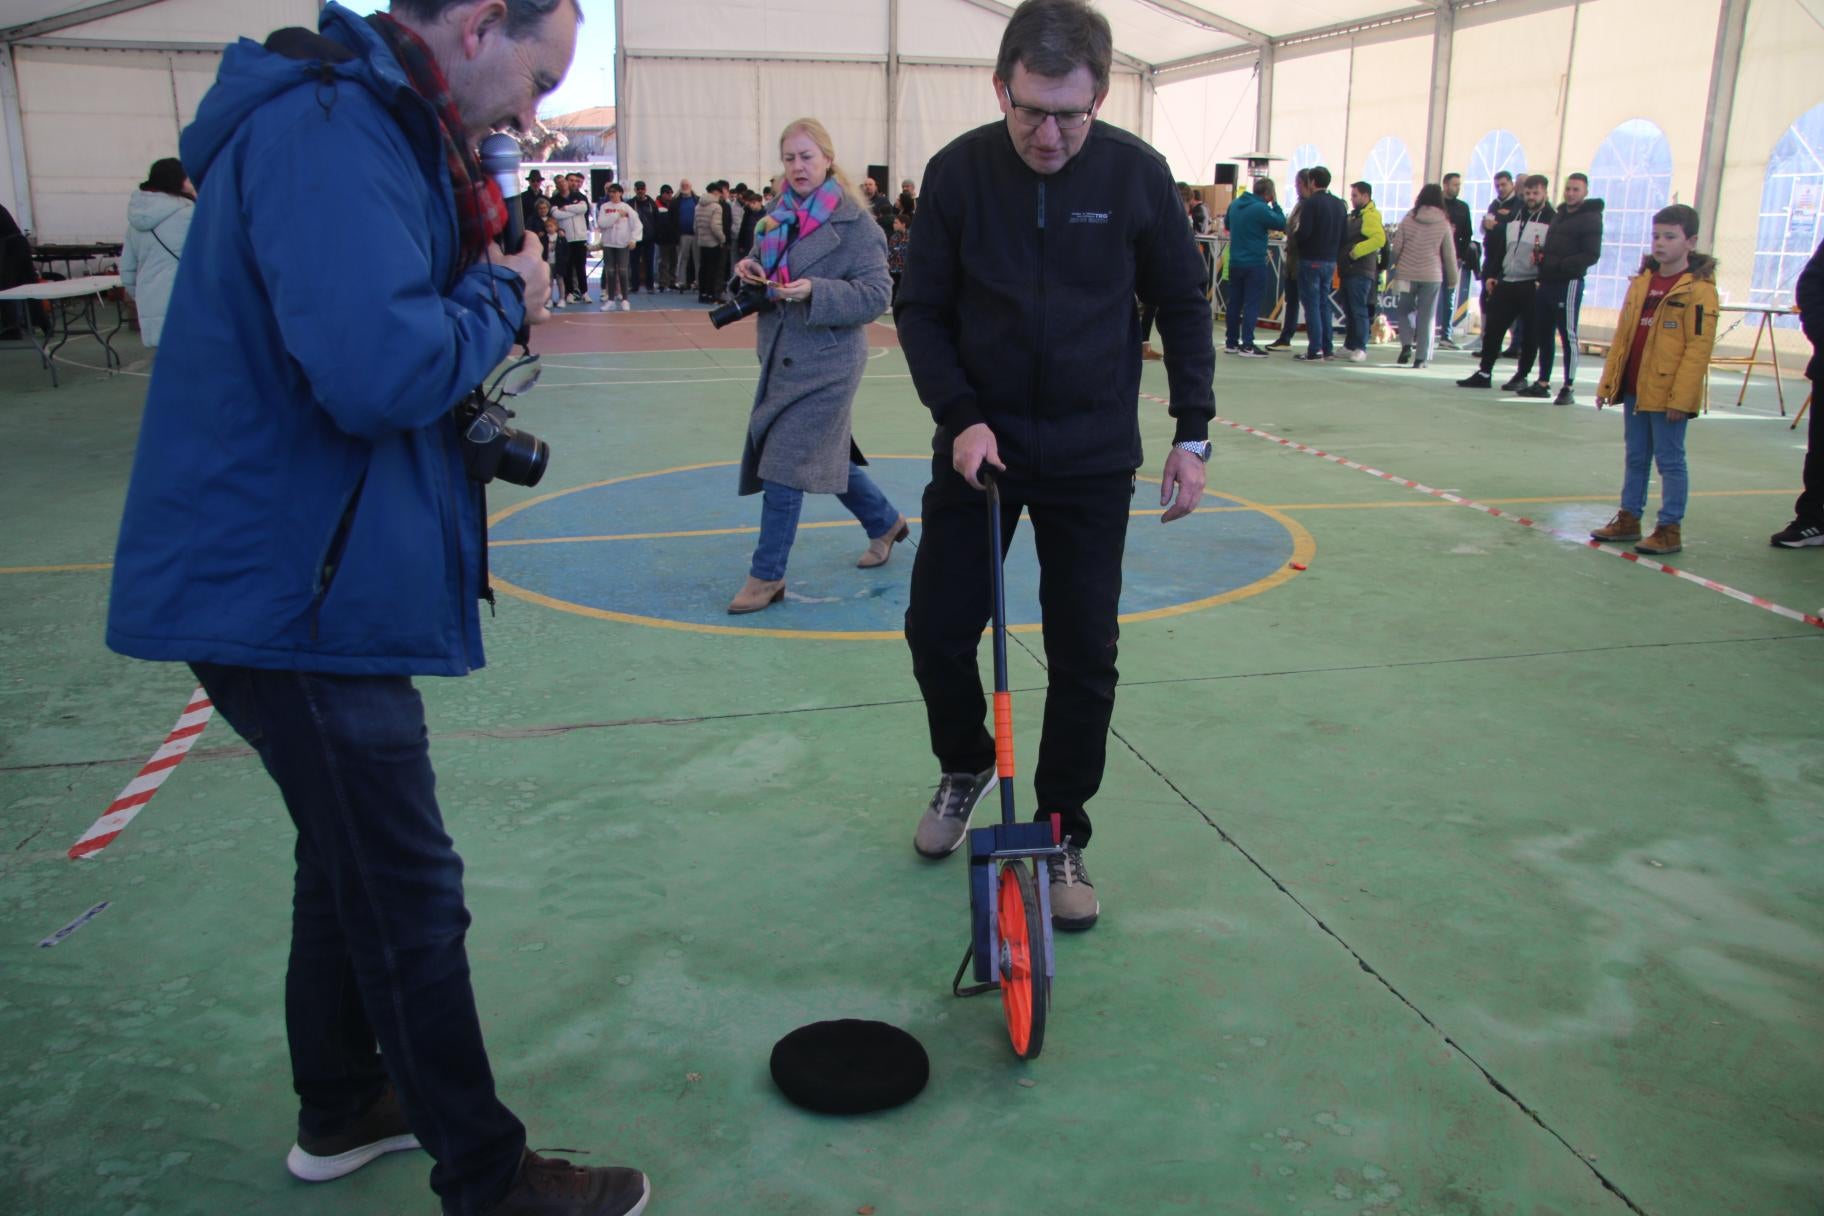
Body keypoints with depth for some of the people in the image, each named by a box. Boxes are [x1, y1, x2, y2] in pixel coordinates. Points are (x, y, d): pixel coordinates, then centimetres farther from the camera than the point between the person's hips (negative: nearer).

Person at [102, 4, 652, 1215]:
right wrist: (503, 296, -14)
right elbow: (380, 371, -31)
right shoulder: (327, 131, -20)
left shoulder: (358, 124, 13)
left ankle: (341, 1109, 41)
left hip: (301, 578, 11)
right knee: (413, 899, 1)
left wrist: (480, 279, 3)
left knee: (354, 860, 22)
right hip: (291, 591, -11)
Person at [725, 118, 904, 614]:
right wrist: (748, 271, -4)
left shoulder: (854, 221, -11)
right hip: (782, 358, 7)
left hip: (825, 365, -7)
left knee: (784, 467, -6)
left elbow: (876, 293, -16)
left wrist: (814, 291, -27)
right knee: (826, 455, 18)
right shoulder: (779, 216, 10)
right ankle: (885, 522, 41)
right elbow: (763, 277, 20)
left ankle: (767, 575, 4)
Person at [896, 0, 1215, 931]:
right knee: (936, 632, 3)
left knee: (1086, 654, 1)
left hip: (1093, 456, 0)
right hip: (980, 439, 1)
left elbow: (1182, 304, 3)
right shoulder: (958, 171, -7)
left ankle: (1062, 834, 19)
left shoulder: (1136, 173, -7)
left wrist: (1193, 430, -1)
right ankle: (966, 768, 34)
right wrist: (960, 414, -14)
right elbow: (920, 309, -1)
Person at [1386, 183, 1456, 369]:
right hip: (1432, 276, -1)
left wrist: (1395, 270, 13)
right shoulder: (1444, 224, -2)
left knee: (1406, 310, 17)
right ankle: (1421, 357, 5)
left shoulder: (1408, 219, -1)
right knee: (1427, 316, 6)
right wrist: (1452, 280, 10)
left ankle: (1406, 344, -3)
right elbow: (1449, 254, 2)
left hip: (1407, 273, 1)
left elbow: (1396, 248, -1)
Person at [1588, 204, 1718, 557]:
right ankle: (1629, 518, 26)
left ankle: (1670, 528, 9)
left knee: (1670, 460, 1)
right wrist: (1608, 382, 12)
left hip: (1667, 393, -7)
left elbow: (1698, 348, -15)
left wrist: (1680, 397, -19)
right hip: (1634, 389, 7)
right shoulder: (1642, 282, 10)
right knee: (1636, 457, 16)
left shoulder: (1698, 289, -11)